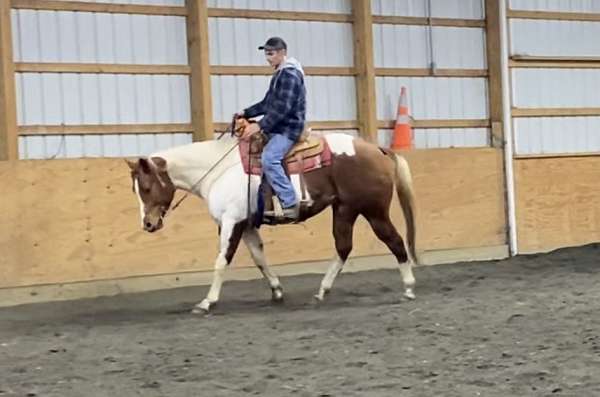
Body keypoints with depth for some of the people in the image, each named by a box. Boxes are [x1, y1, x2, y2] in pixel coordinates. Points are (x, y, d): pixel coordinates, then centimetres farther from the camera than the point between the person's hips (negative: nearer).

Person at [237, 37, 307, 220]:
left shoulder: (290, 74, -13)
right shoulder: (280, 74, 18)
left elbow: (282, 107, -22)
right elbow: (267, 104, 24)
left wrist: (260, 125, -24)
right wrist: (246, 113, 13)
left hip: (287, 129, -11)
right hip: (277, 128, 11)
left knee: (269, 158, -27)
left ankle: (290, 203, -25)